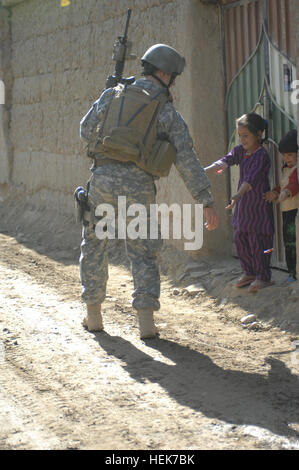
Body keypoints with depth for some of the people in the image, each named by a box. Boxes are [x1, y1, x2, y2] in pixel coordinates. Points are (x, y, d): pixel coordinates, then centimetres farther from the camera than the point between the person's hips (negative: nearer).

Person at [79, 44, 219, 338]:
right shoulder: (167, 112, 4)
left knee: (94, 246, 18)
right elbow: (187, 159, -2)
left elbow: (86, 131, 16)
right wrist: (206, 201, -3)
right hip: (139, 188, -1)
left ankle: (93, 314, 21)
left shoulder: (113, 95, 9)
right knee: (143, 254, 10)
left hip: (103, 180, 1)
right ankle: (146, 320, -3)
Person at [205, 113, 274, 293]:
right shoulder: (240, 151, 7)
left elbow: (251, 179, -29)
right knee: (240, 239, 12)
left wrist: (238, 195, -42)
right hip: (243, 205, 8)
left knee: (257, 240, -5)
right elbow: (225, 161, -9)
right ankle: (249, 272, 27)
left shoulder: (262, 155, -17)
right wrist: (206, 170, -27)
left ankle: (263, 276, 6)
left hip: (259, 205, -8)